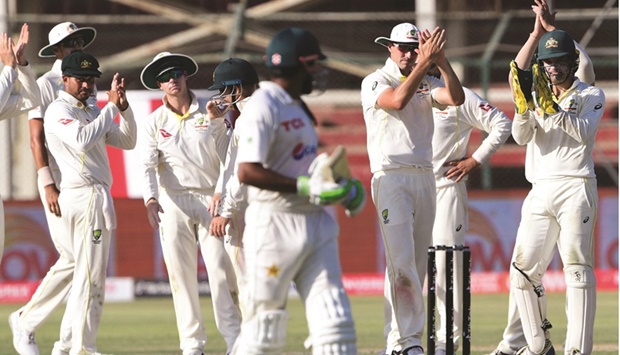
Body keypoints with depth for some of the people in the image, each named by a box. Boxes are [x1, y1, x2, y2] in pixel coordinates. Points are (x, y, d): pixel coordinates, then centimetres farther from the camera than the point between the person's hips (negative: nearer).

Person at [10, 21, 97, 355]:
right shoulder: (46, 85, -3)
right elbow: (36, 139, -9)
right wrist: (48, 185, -18)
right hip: (58, 183, -6)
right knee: (72, 259, -13)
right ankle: (26, 321, 6)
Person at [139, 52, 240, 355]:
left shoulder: (210, 116, 6)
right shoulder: (154, 123, 5)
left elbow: (227, 158, 8)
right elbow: (148, 165, -8)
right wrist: (150, 198, -26)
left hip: (210, 199, -1)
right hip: (173, 202, 1)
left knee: (220, 271, -7)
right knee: (181, 276, 0)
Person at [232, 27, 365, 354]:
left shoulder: (295, 105, 17)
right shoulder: (263, 106, -13)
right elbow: (247, 172, -22)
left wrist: (339, 183, 11)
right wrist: (305, 187, -26)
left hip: (316, 222, 9)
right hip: (275, 225, -9)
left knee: (332, 312, -1)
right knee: (265, 322, -2)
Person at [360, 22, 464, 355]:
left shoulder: (426, 83, 13)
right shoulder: (375, 82, -1)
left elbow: (456, 98, -6)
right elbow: (396, 100, -22)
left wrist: (440, 61, -17)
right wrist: (423, 64, -26)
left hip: (424, 176, 6)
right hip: (391, 177, -6)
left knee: (416, 262, 5)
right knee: (402, 261, -14)